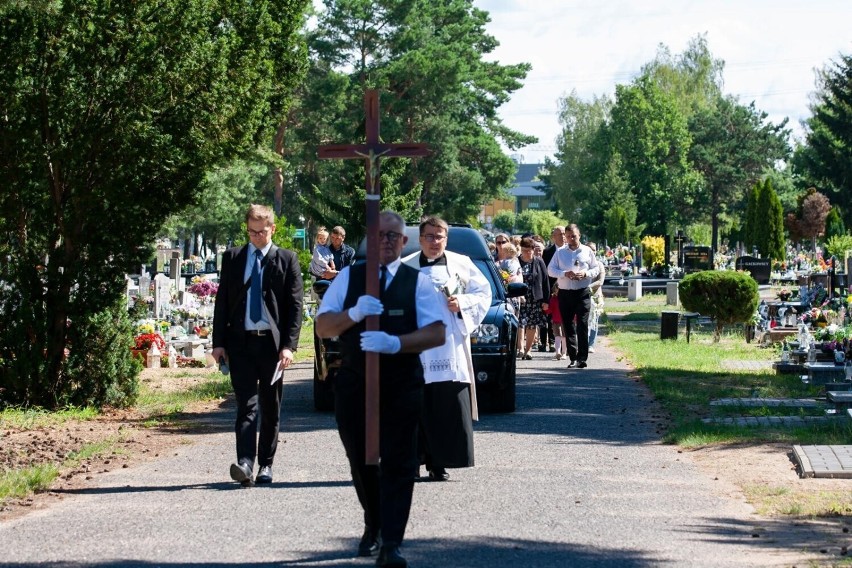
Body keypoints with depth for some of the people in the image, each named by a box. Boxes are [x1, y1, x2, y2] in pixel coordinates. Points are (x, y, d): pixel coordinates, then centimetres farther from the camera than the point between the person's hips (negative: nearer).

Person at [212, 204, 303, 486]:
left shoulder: (286, 260, 4)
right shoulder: (232, 257, 9)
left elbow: (295, 305, 0)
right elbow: (222, 301, 9)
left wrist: (288, 345, -9)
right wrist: (218, 342, 2)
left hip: (272, 343, 0)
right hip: (240, 341, 0)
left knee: (271, 408, 8)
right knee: (246, 405, -10)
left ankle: (266, 464, 18)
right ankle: (245, 464, -20)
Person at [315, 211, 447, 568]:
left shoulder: (418, 282, 2)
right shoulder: (348, 278, 7)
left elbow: (437, 333, -8)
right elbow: (322, 327, 1)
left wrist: (395, 343, -24)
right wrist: (354, 313, -18)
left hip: (401, 387, -2)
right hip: (353, 385, 2)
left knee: (398, 465, -7)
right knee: (361, 461, 13)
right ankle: (373, 527, 35)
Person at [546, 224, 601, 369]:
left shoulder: (587, 251, 8)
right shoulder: (559, 252, 10)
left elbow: (596, 269, 10)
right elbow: (550, 269, 5)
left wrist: (586, 274, -11)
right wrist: (564, 274, -12)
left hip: (583, 293, -2)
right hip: (565, 293, 2)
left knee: (582, 325, -9)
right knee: (568, 326, 3)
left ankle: (582, 358, -11)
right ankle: (573, 358, 9)